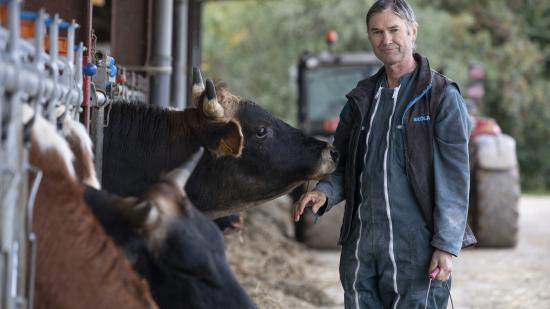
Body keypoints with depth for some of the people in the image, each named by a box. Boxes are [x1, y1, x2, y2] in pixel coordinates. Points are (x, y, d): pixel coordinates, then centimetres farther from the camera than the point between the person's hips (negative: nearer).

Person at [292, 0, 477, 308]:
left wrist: (447, 245, -13)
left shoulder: (443, 97, -2)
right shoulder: (362, 98, 15)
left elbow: (454, 178, -6)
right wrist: (324, 192, -4)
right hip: (360, 246, 5)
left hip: (415, 247, -5)